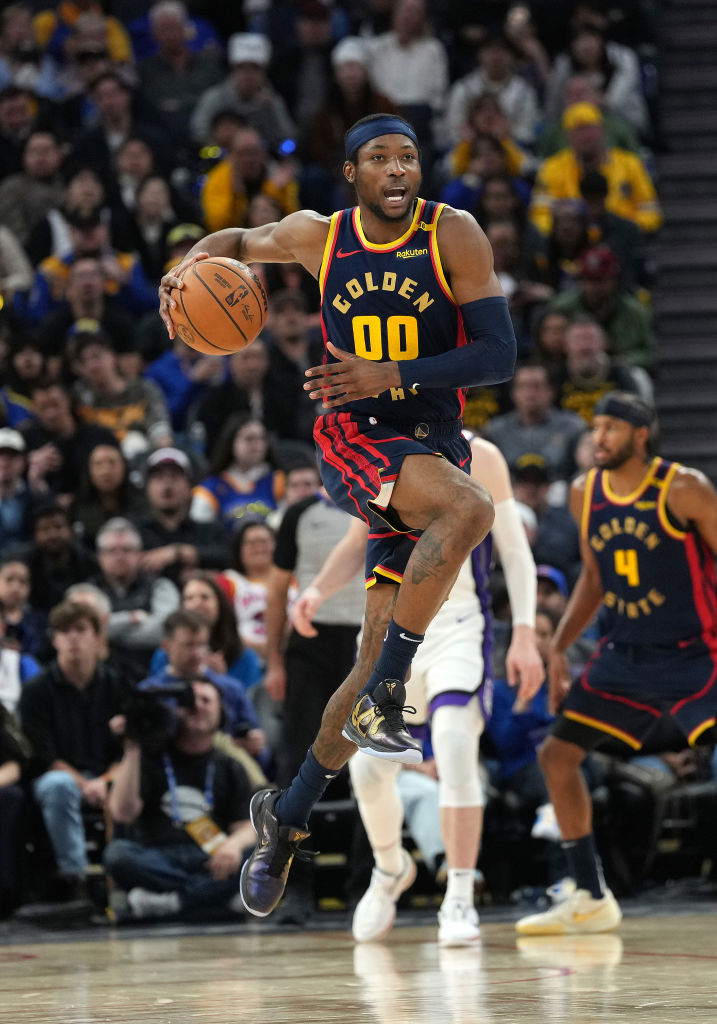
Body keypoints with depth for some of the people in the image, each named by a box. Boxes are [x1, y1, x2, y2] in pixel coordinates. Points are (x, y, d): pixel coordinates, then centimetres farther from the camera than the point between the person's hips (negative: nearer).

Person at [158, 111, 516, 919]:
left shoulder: (454, 237, -5)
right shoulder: (318, 236, 1)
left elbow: (500, 353, -9)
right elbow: (240, 241, 22)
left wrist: (392, 375, -20)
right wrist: (191, 264, -1)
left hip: (431, 447, 2)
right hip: (353, 438, -2)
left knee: (379, 662, 1)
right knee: (470, 508, -35)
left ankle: (286, 819, 18)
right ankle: (382, 702, -29)